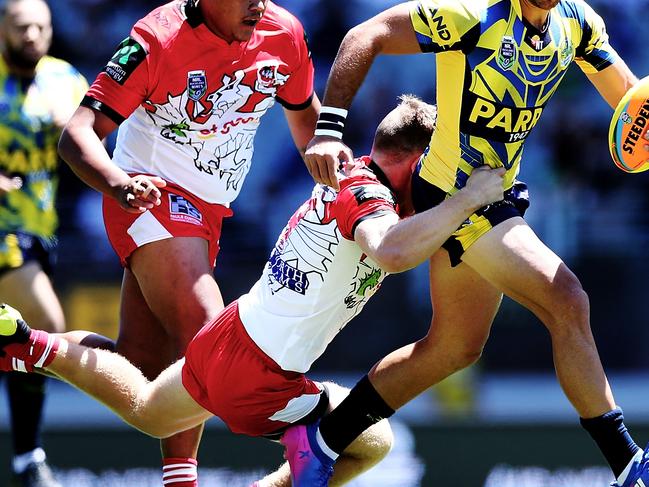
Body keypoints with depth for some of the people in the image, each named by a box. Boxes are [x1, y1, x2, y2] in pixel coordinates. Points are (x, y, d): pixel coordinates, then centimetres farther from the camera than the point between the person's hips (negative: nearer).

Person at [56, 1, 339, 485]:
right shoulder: (159, 39, -21)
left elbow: (305, 116, 16)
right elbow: (79, 133, -26)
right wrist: (119, 183, -44)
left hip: (208, 212, 7)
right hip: (149, 197, -7)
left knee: (143, 364, 2)